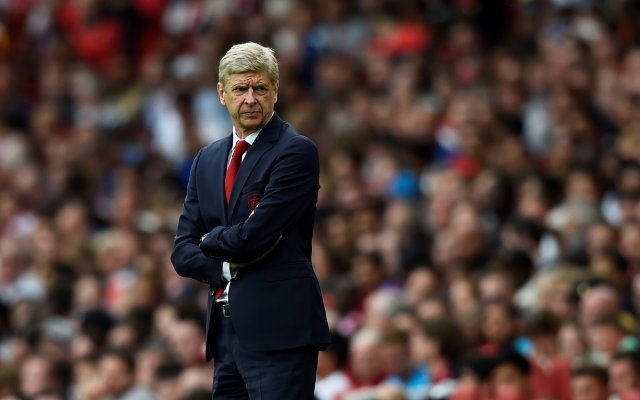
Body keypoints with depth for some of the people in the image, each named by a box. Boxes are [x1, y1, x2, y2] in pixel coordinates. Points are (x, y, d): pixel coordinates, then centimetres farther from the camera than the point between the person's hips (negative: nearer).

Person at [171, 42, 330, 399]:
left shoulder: (296, 151, -6)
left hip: (279, 329, -7)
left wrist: (211, 239, 5)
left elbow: (253, 236, -15)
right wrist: (228, 265, -6)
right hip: (226, 329, 7)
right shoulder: (208, 160, 17)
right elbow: (183, 253, 13)